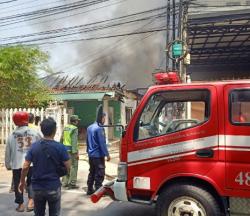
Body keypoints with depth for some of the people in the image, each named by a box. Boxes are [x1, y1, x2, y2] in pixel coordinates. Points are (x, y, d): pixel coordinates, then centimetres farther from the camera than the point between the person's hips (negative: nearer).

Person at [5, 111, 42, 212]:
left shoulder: (12, 135, 4)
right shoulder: (34, 133, -2)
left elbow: (8, 152, 9)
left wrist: (8, 164, 19)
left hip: (17, 164, 1)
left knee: (18, 184, 15)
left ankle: (20, 204, 24)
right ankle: (31, 201, 1)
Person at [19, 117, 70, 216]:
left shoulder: (34, 146, -5)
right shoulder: (60, 147, -13)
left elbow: (25, 167, -4)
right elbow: (68, 167, -11)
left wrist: (22, 181, 11)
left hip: (37, 187, 3)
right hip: (53, 187, -3)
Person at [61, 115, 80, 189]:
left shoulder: (65, 128, 11)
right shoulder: (74, 128, -12)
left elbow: (62, 139, 13)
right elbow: (74, 141, -18)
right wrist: (76, 152, -17)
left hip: (65, 149, 8)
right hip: (71, 150, -8)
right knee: (73, 166, -1)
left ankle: (65, 182, 21)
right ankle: (72, 184, 0)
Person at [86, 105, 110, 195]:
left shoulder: (90, 127, 10)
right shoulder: (99, 128, -18)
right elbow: (102, 143, -19)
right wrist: (107, 154, -13)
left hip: (91, 155, 9)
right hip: (98, 155, -9)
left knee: (92, 172, 17)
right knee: (100, 174, -1)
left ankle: (90, 190, 24)